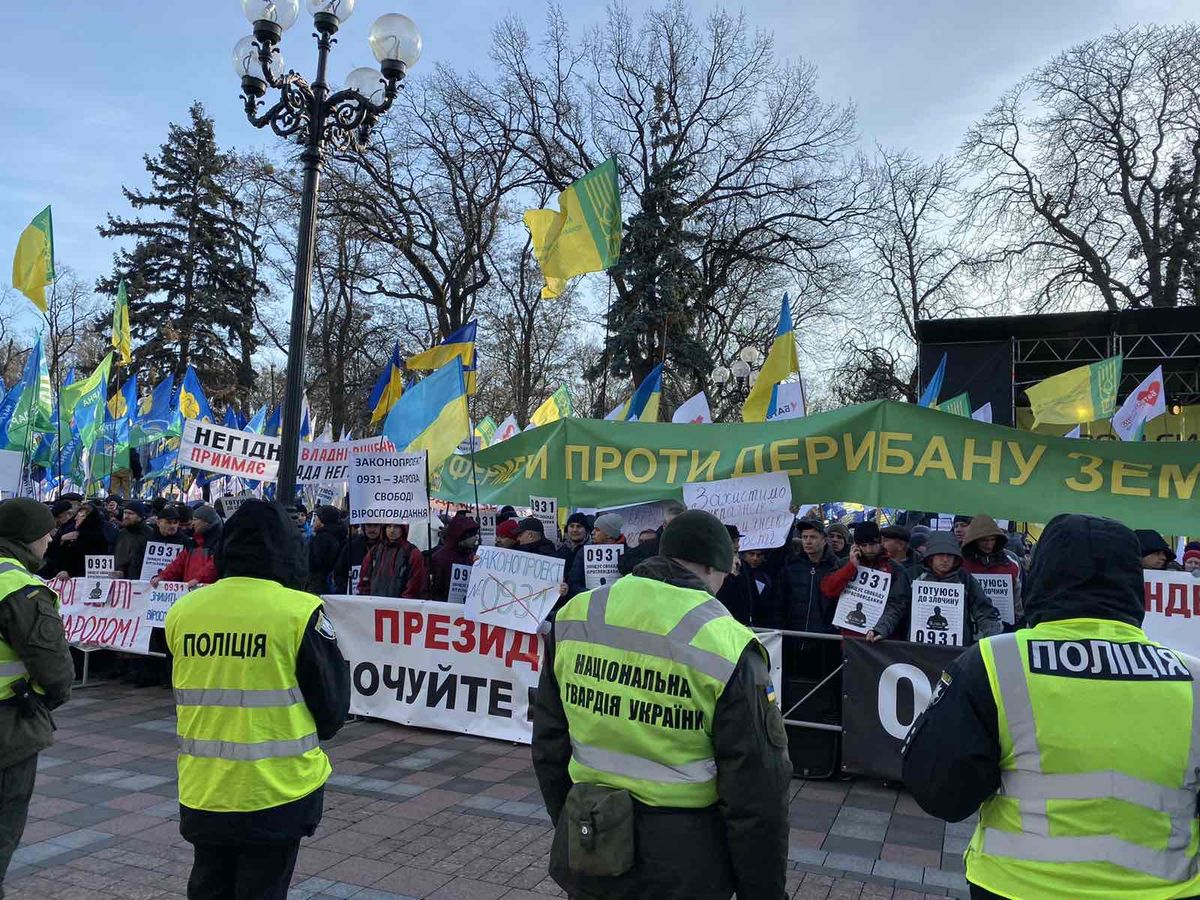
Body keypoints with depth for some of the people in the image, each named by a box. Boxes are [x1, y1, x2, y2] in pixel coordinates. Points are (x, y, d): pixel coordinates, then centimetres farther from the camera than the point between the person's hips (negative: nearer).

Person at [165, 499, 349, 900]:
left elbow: (187, 693, 11)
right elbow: (332, 704, -7)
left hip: (202, 789, 4)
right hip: (277, 790, -4)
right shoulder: (300, 612, -16)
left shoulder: (182, 610, -4)